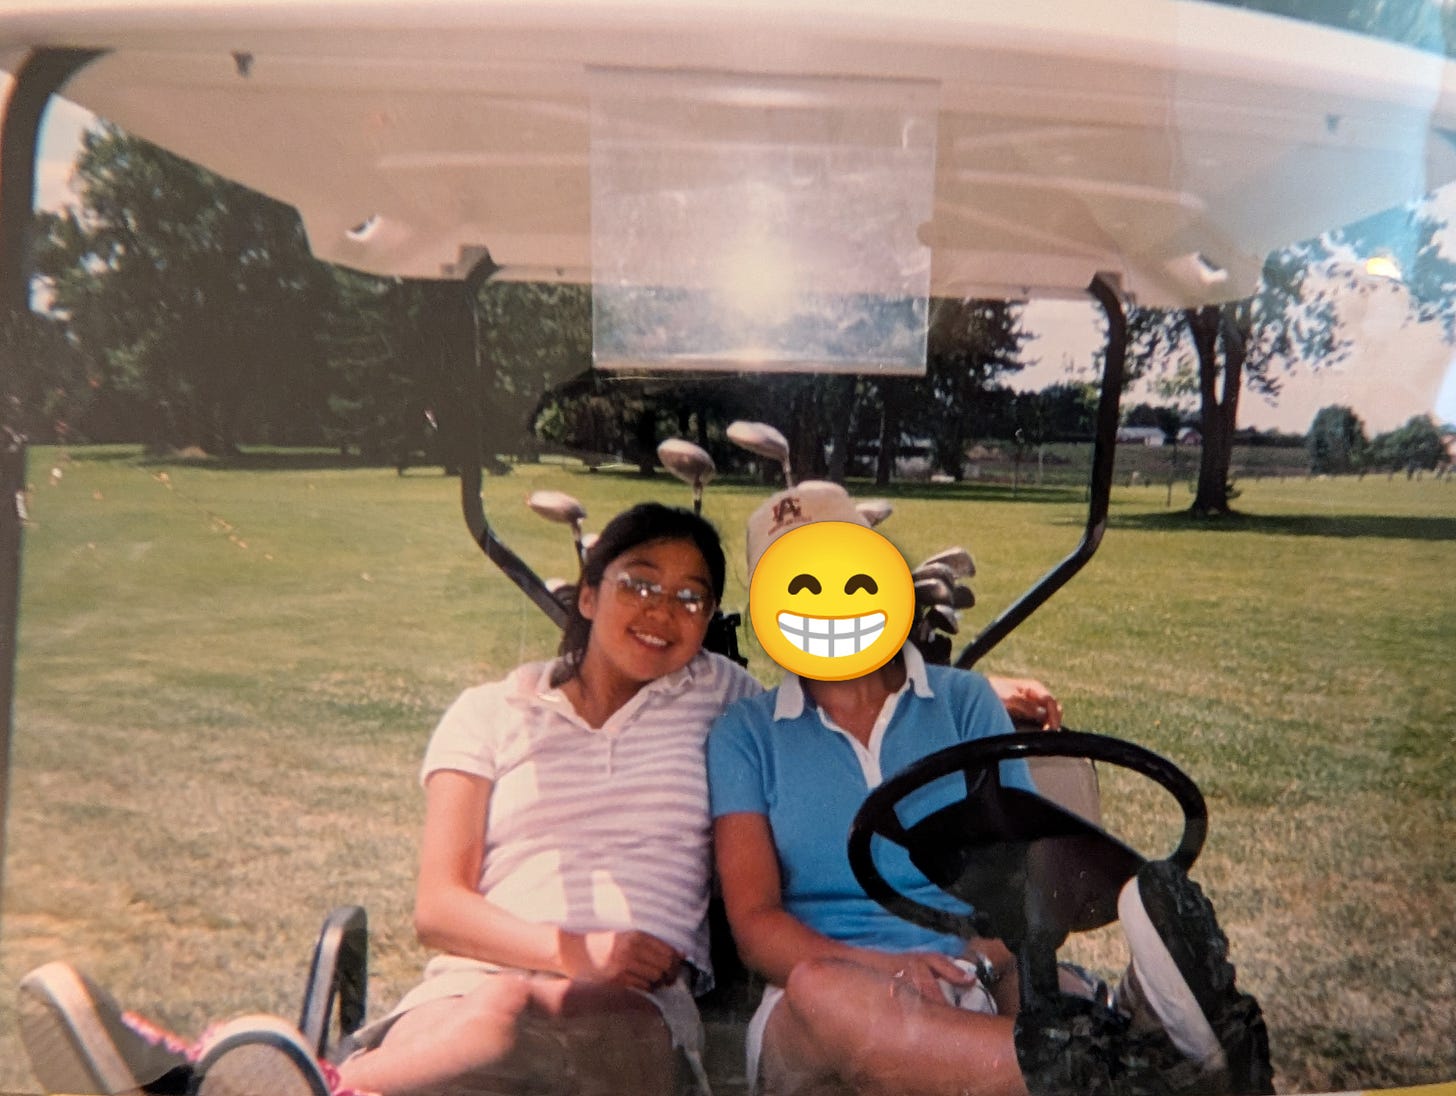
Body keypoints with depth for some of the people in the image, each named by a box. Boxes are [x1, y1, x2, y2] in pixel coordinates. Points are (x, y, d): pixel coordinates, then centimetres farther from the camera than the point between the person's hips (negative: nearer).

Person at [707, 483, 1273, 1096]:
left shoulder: (966, 701, 11)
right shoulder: (745, 735, 7)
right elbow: (753, 922, -2)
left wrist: (974, 966, -16)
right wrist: (884, 969, -19)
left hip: (979, 991, 2)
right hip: (816, 1023, -1)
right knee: (820, 991, -37)